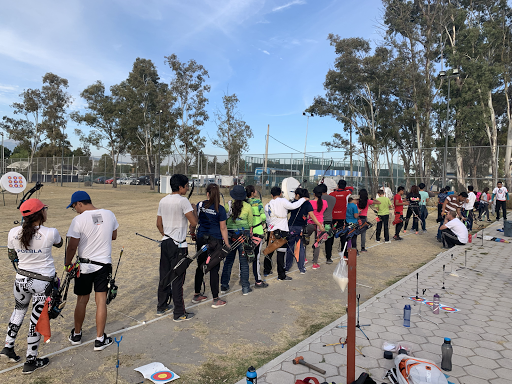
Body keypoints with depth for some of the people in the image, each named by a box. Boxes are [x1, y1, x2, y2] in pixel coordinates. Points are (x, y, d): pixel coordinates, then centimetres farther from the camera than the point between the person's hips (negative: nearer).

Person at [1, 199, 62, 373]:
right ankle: (31, 361, 23)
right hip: (43, 282, -4)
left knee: (19, 310, 31)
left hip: (21, 279, 4)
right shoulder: (50, 233, -20)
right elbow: (59, 244, 6)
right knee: (37, 319, 9)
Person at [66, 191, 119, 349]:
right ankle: (100, 339, 12)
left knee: (82, 301, 14)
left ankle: (76, 335, 33)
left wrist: (68, 264, 3)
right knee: (101, 301, 6)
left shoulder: (79, 220, -16)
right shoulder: (109, 214, -3)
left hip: (84, 265, -2)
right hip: (104, 264, 2)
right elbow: (114, 236, 11)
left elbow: (72, 246, -12)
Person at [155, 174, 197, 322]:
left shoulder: (163, 201, 8)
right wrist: (192, 229, 0)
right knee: (177, 278, -1)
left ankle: (161, 307, 29)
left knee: (164, 276, 16)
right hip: (178, 245, -7)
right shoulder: (183, 200, -15)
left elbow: (159, 224, 15)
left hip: (165, 243, 7)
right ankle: (179, 313, 8)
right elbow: (194, 222, -21)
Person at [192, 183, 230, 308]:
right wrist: (227, 244, -2)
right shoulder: (220, 209, -11)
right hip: (215, 241, -4)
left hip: (201, 239, 4)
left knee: (200, 266, 16)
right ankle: (216, 300, 8)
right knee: (214, 269, 2)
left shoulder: (200, 205, -1)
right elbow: (223, 228, -9)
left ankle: (197, 295, 28)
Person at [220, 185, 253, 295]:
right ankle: (245, 288, 11)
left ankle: (224, 286, 21)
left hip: (230, 234, 2)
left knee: (228, 260, 13)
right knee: (244, 262, 6)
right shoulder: (248, 207, -6)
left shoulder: (227, 205, -4)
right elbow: (250, 223, 3)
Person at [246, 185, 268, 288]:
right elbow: (263, 217, -12)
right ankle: (258, 281, 5)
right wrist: (262, 221, 10)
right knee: (256, 256, 0)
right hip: (257, 231, -5)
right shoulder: (258, 202, -8)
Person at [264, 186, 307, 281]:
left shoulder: (267, 205, 11)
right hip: (282, 231, -6)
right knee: (281, 253, -2)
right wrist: (303, 199, -5)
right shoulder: (282, 201, -6)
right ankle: (281, 276, 2)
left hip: (271, 231, 6)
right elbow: (292, 206, -18)